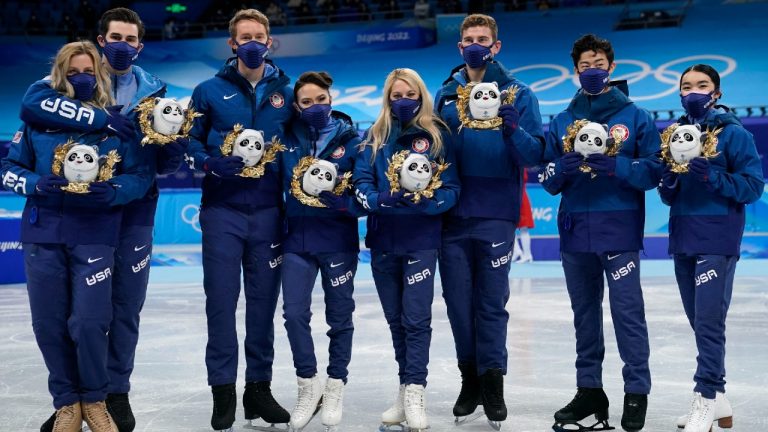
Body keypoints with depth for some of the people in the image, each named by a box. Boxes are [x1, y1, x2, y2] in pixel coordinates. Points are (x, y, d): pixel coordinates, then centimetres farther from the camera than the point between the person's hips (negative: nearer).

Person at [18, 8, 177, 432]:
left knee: (126, 304, 8)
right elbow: (32, 104, -23)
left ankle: (116, 392, 23)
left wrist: (175, 145, -18)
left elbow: (165, 164, 6)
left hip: (134, 212, 2)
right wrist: (101, 118, -29)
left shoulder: (154, 91, 6)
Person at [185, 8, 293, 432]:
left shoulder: (285, 93, 9)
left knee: (263, 300, 7)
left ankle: (259, 387, 18)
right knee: (221, 300, 0)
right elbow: (189, 141, 4)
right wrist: (211, 164, -14)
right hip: (222, 209, -2)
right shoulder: (209, 91, 3)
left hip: (268, 210, 2)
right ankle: (223, 390, 10)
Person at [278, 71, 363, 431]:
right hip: (298, 234, 2)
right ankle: (308, 384, 14)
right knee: (294, 312, -5)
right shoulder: (288, 137, 2)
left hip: (338, 236, -1)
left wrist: (342, 198, -22)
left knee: (339, 314, 9)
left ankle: (335, 387, 24)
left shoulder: (350, 137, -4)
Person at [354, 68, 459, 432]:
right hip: (382, 241, 3)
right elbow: (361, 184, 0)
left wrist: (426, 201, -21)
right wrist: (383, 199, -20)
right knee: (395, 320, 11)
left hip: (421, 240, -3)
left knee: (416, 318, -8)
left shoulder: (437, 135, 1)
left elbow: (451, 189, -2)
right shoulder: (375, 136, 8)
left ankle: (415, 395, -4)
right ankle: (405, 393, 21)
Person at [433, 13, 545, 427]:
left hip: (495, 214, -3)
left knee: (491, 302, 2)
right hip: (452, 212, 3)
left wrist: (513, 128, -22)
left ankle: (493, 382, 14)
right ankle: (470, 377, 24)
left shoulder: (518, 94, 1)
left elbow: (534, 155, -5)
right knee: (458, 299, 9)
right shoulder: (446, 94, 9)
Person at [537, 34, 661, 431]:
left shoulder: (636, 117, 3)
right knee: (584, 314, 11)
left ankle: (637, 393, 4)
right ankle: (589, 390, 20)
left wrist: (616, 166, -20)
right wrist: (564, 168, -11)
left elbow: (654, 172, -3)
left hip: (619, 231, -4)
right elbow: (548, 181, 11)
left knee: (628, 312, -5)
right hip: (575, 232, 4)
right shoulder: (561, 123, 13)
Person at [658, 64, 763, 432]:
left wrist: (713, 176, -21)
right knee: (699, 321, 11)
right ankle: (718, 399, 21)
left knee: (709, 320, -10)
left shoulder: (733, 133, -4)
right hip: (682, 238, 6)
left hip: (717, 239, -6)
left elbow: (753, 185, -8)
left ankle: (706, 399, -1)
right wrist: (669, 182, -9)